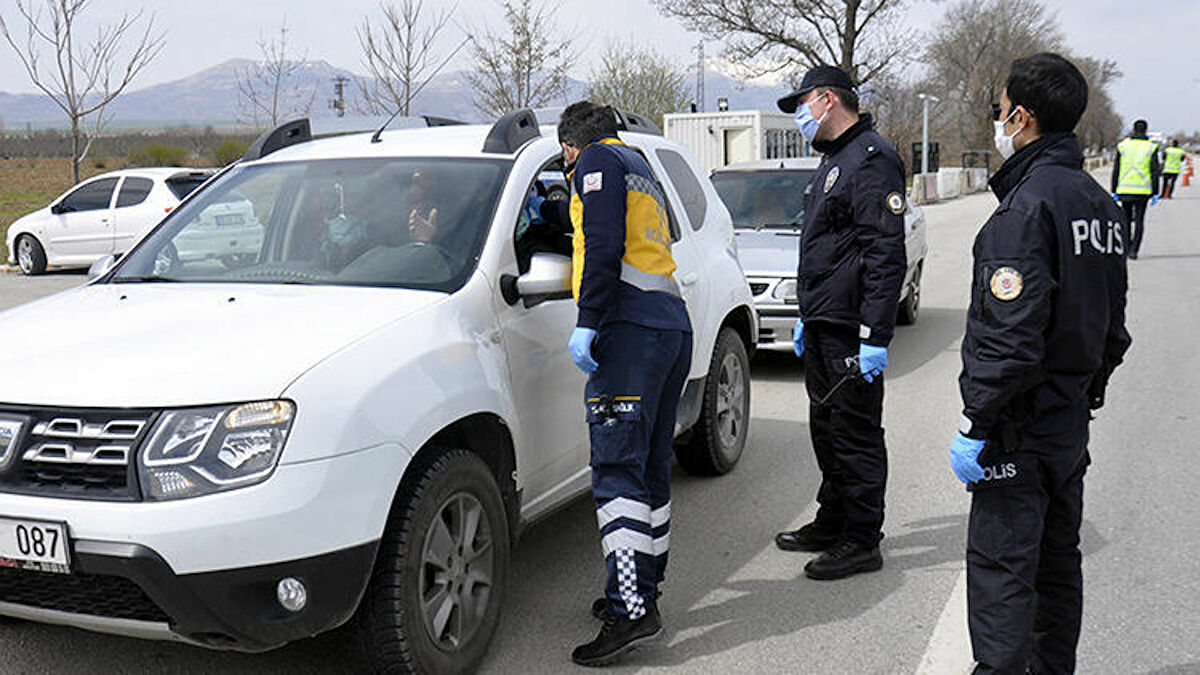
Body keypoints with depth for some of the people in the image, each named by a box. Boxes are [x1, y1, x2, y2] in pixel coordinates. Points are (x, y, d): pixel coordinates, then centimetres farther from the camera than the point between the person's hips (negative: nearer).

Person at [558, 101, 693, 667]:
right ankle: (642, 590, 20)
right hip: (674, 326, 10)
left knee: (617, 468, -13)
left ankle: (630, 608, -18)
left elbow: (604, 244, -13)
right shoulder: (639, 165, 30)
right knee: (650, 470, 12)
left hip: (631, 329, -10)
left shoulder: (599, 160, 3)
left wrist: (587, 322, -17)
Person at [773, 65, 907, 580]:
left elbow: (886, 253, -21)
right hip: (823, 326, 10)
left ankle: (862, 541, 8)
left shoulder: (872, 160, -14)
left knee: (856, 432, -2)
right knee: (827, 427, 17)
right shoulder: (834, 160, 19)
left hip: (851, 330, -10)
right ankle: (833, 523, 30)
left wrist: (875, 336, -25)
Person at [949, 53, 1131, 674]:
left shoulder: (1028, 206, -19)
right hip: (1072, 424, 10)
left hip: (1021, 433, -9)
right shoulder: (1102, 206, 11)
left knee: (1000, 569, -4)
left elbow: (1010, 337, -24)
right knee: (1057, 562, 19)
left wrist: (976, 424, -19)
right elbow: (1113, 329, 17)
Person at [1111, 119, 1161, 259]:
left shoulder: (1122, 146, 1)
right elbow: (1154, 172, -3)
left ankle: (1126, 247, 18)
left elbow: (1116, 170, 1)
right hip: (1143, 191, -1)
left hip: (1125, 190, 1)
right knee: (1139, 221, 5)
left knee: (1126, 219, 16)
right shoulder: (1151, 147, -2)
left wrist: (1114, 191, 7)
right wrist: (1155, 194, 1)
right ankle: (1134, 251, -2)